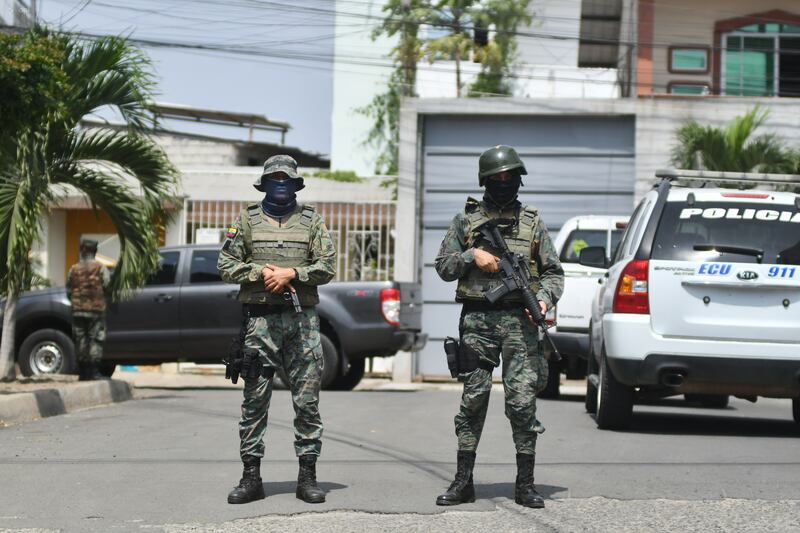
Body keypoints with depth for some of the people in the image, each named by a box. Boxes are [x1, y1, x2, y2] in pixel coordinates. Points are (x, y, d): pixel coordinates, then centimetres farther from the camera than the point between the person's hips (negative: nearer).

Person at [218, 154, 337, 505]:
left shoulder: (311, 220, 10)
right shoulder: (247, 220, 10)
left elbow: (327, 266, 2)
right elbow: (227, 265, 5)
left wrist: (292, 273, -11)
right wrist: (262, 272, -9)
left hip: (302, 319, 0)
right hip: (259, 318, 0)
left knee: (307, 400, -1)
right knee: (254, 400, 0)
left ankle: (308, 476, 4)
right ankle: (251, 477, 4)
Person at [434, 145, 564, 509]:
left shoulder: (532, 223, 11)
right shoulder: (466, 220, 11)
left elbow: (554, 272, 12)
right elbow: (443, 267, 10)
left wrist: (545, 298, -7)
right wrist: (472, 255, -7)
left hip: (520, 320, 0)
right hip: (477, 320, 0)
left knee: (523, 400, -5)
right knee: (473, 399, 2)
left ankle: (525, 484, 0)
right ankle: (463, 482, 7)